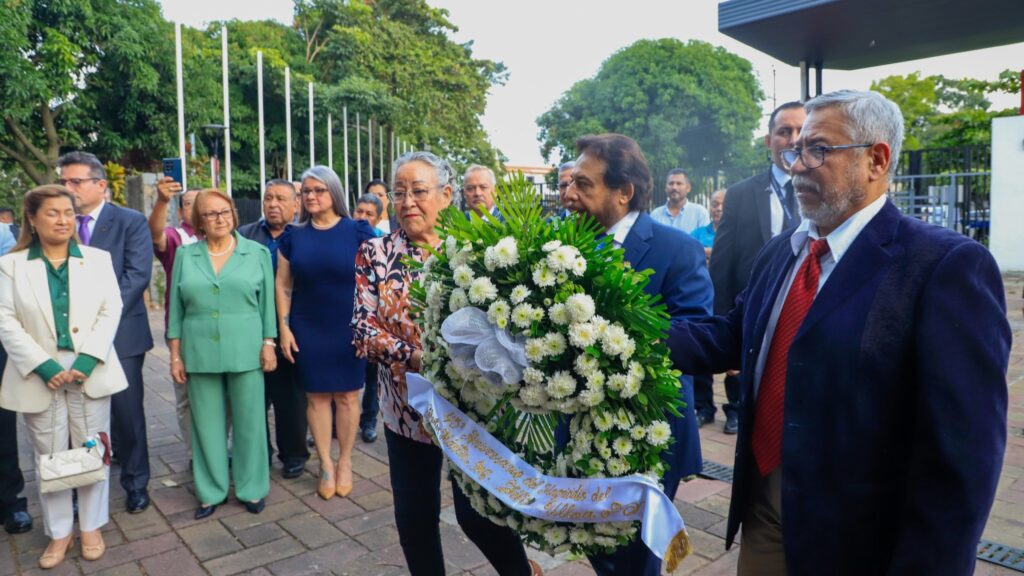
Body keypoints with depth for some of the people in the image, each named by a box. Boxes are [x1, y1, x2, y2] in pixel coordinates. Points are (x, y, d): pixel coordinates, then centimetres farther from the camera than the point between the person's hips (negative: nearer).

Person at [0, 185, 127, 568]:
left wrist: (88, 360, -12)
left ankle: (91, 528, 23)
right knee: (50, 456, 9)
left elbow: (111, 310, 0)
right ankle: (59, 532, 24)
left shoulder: (98, 259, 5)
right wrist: (42, 366, -13)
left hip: (90, 371, 1)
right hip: (41, 375, 0)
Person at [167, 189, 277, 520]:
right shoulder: (185, 255, 6)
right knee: (207, 422, 9)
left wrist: (268, 344, -2)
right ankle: (211, 491, 24)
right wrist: (175, 356, 4)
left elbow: (267, 303, 3)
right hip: (200, 353, 2)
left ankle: (252, 488, 21)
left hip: (245, 352, -1)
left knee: (249, 421, 5)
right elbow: (176, 309, 7)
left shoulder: (257, 253, 2)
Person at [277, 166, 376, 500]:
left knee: (347, 396, 6)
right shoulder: (294, 236, 4)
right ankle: (325, 464, 21)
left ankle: (345, 462, 23)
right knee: (317, 397, 7)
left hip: (349, 329, -2)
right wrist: (284, 328, 1)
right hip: (307, 330, 2)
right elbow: (282, 284, 7)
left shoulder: (357, 231, -5)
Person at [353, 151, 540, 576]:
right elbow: (363, 326, -7)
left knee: (475, 511, 9)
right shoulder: (376, 253, -1)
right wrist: (413, 357, -20)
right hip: (407, 406, 2)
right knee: (414, 516, 13)